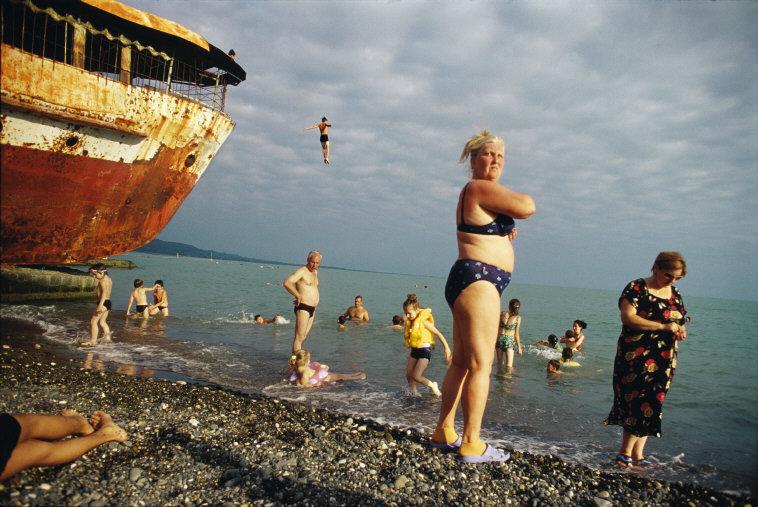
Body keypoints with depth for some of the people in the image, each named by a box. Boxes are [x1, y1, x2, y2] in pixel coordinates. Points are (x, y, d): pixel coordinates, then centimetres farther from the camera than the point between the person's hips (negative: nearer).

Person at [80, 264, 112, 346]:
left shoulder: (103, 280, -13)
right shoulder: (108, 279, 16)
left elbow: (104, 293, -23)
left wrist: (100, 305, -31)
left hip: (103, 303, -10)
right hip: (108, 302, 10)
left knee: (93, 321, -7)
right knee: (102, 322, 19)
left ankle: (93, 341, -8)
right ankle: (107, 337, 21)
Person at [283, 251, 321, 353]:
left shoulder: (315, 272, 15)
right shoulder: (301, 271, -11)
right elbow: (286, 283, -26)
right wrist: (298, 296, -20)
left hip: (312, 309, 9)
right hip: (303, 308, -9)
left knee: (304, 336, 14)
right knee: (299, 336, -8)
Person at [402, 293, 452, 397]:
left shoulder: (423, 321, -16)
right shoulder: (409, 321, 4)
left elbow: (438, 333, -14)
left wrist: (447, 348, -15)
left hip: (425, 350, -8)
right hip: (414, 351, 8)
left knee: (416, 376, -12)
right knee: (408, 375, 6)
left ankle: (433, 386, 12)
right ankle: (413, 392, 23)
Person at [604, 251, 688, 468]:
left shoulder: (675, 295, 14)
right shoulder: (637, 288, -7)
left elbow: (680, 321, 22)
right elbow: (627, 317, -18)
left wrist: (680, 330, -2)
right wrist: (662, 326, -21)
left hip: (664, 361, 7)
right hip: (637, 358, -7)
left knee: (653, 405, 7)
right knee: (639, 402, -8)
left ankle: (636, 453, 14)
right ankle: (627, 452, 4)